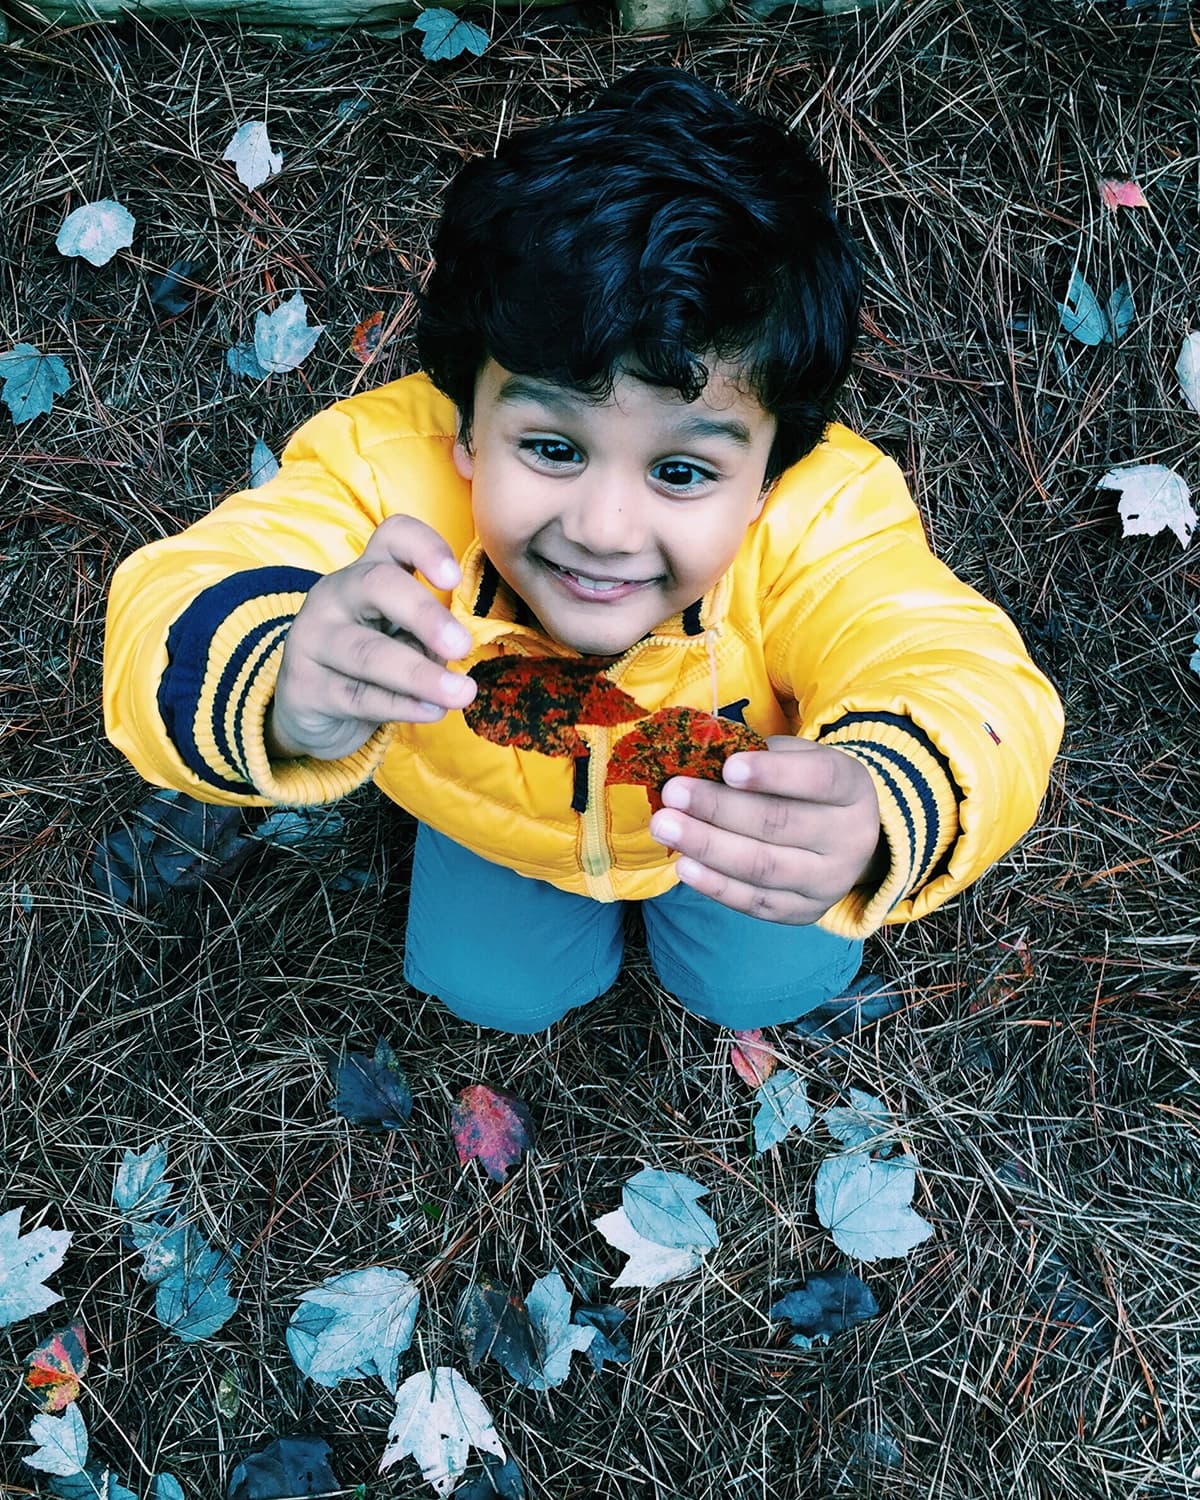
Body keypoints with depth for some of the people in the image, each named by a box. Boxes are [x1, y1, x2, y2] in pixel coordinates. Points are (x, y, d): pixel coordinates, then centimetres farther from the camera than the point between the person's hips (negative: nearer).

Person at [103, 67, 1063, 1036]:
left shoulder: (813, 520, -44)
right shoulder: (391, 470, -45)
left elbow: (959, 679, -55)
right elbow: (173, 611, -53)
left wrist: (880, 813, -80)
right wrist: (280, 704, -78)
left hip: (723, 804, 0)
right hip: (490, 802, 1)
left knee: (766, 985, 12)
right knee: (495, 989, 16)